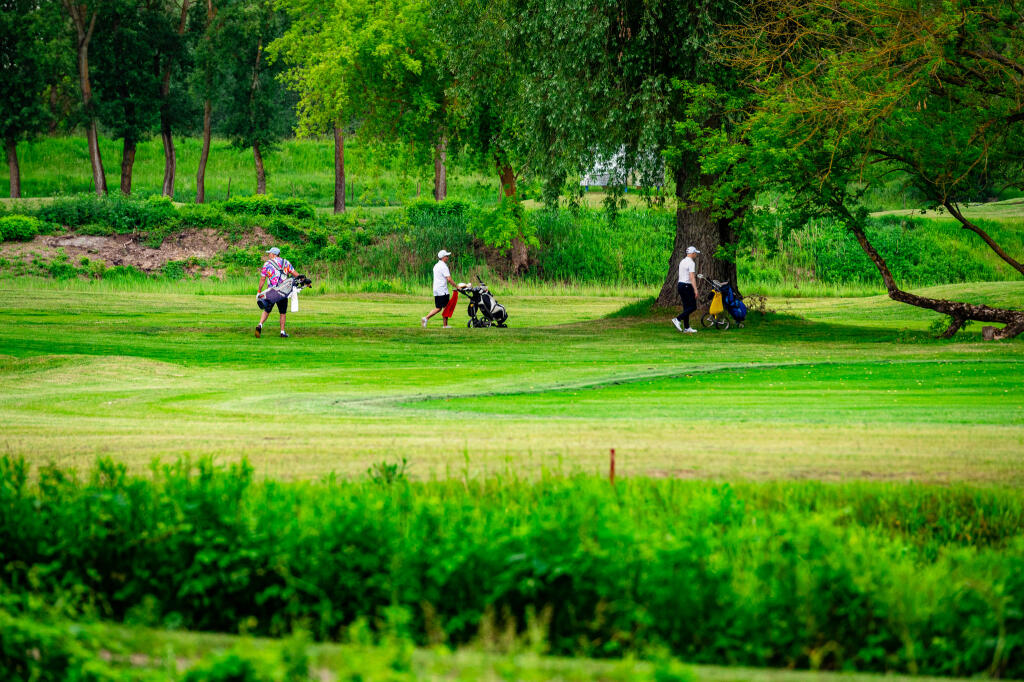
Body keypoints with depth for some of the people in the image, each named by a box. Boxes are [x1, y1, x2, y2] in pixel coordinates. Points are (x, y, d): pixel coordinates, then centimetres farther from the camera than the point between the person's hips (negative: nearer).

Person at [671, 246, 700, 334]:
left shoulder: (682, 262, 14)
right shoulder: (691, 263, -15)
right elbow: (692, 277, -21)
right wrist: (695, 290, -23)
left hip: (680, 285, 9)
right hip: (687, 286, -9)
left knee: (686, 307, 11)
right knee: (693, 306, -4)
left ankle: (687, 328, 11)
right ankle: (677, 320, -15)